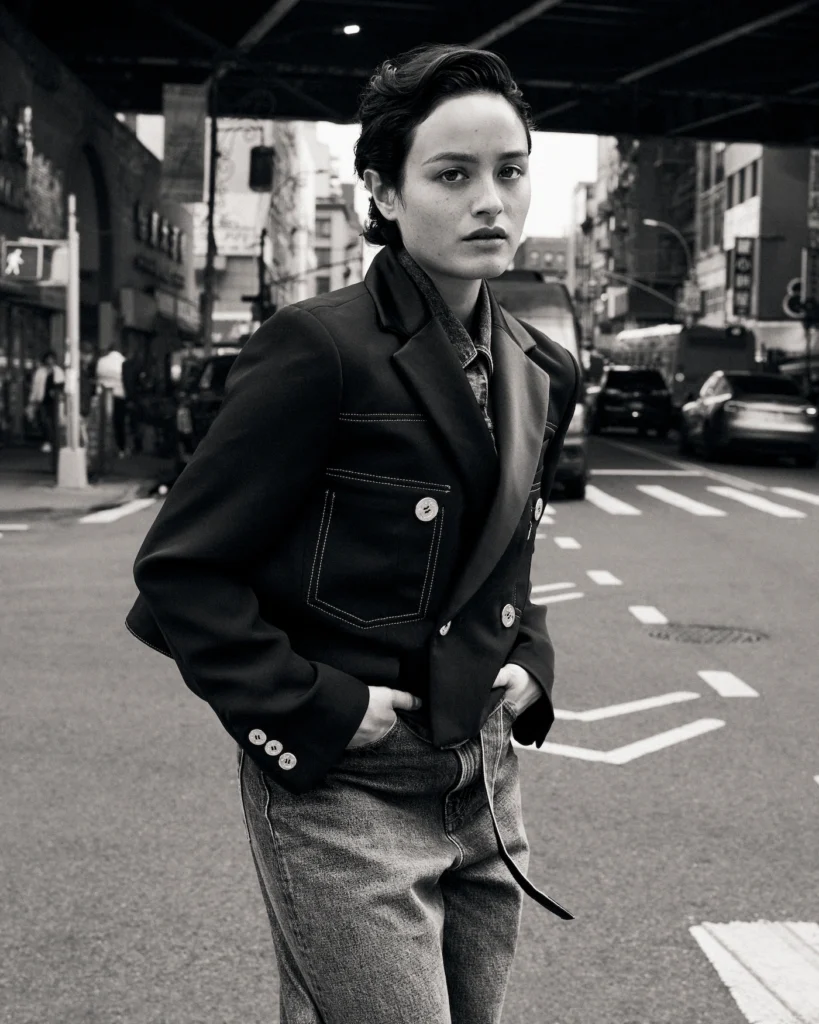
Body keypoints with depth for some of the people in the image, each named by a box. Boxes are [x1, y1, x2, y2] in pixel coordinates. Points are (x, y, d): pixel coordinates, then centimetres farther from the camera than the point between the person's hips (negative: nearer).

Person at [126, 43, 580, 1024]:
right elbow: (181, 568, -14)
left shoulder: (540, 373, 7)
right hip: (344, 794, -7)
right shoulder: (322, 348, -16)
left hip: (486, 783, 7)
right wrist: (311, 712, -17)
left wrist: (528, 658, 6)